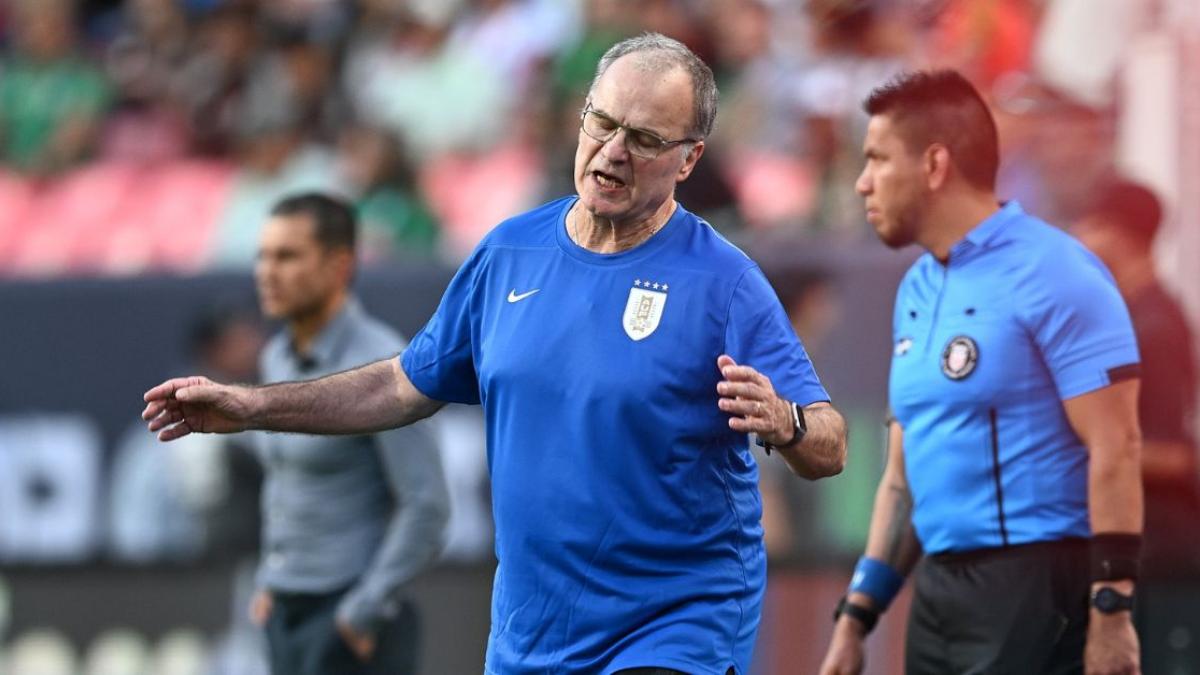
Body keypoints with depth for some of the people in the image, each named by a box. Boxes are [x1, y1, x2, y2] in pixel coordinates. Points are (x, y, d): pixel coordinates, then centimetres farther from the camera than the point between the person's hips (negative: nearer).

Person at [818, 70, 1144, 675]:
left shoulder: (1052, 275, -10)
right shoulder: (917, 291, 16)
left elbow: (1115, 448, -15)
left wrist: (1110, 610, -19)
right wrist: (856, 615, 17)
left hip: (1037, 587, -8)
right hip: (941, 592, 8)